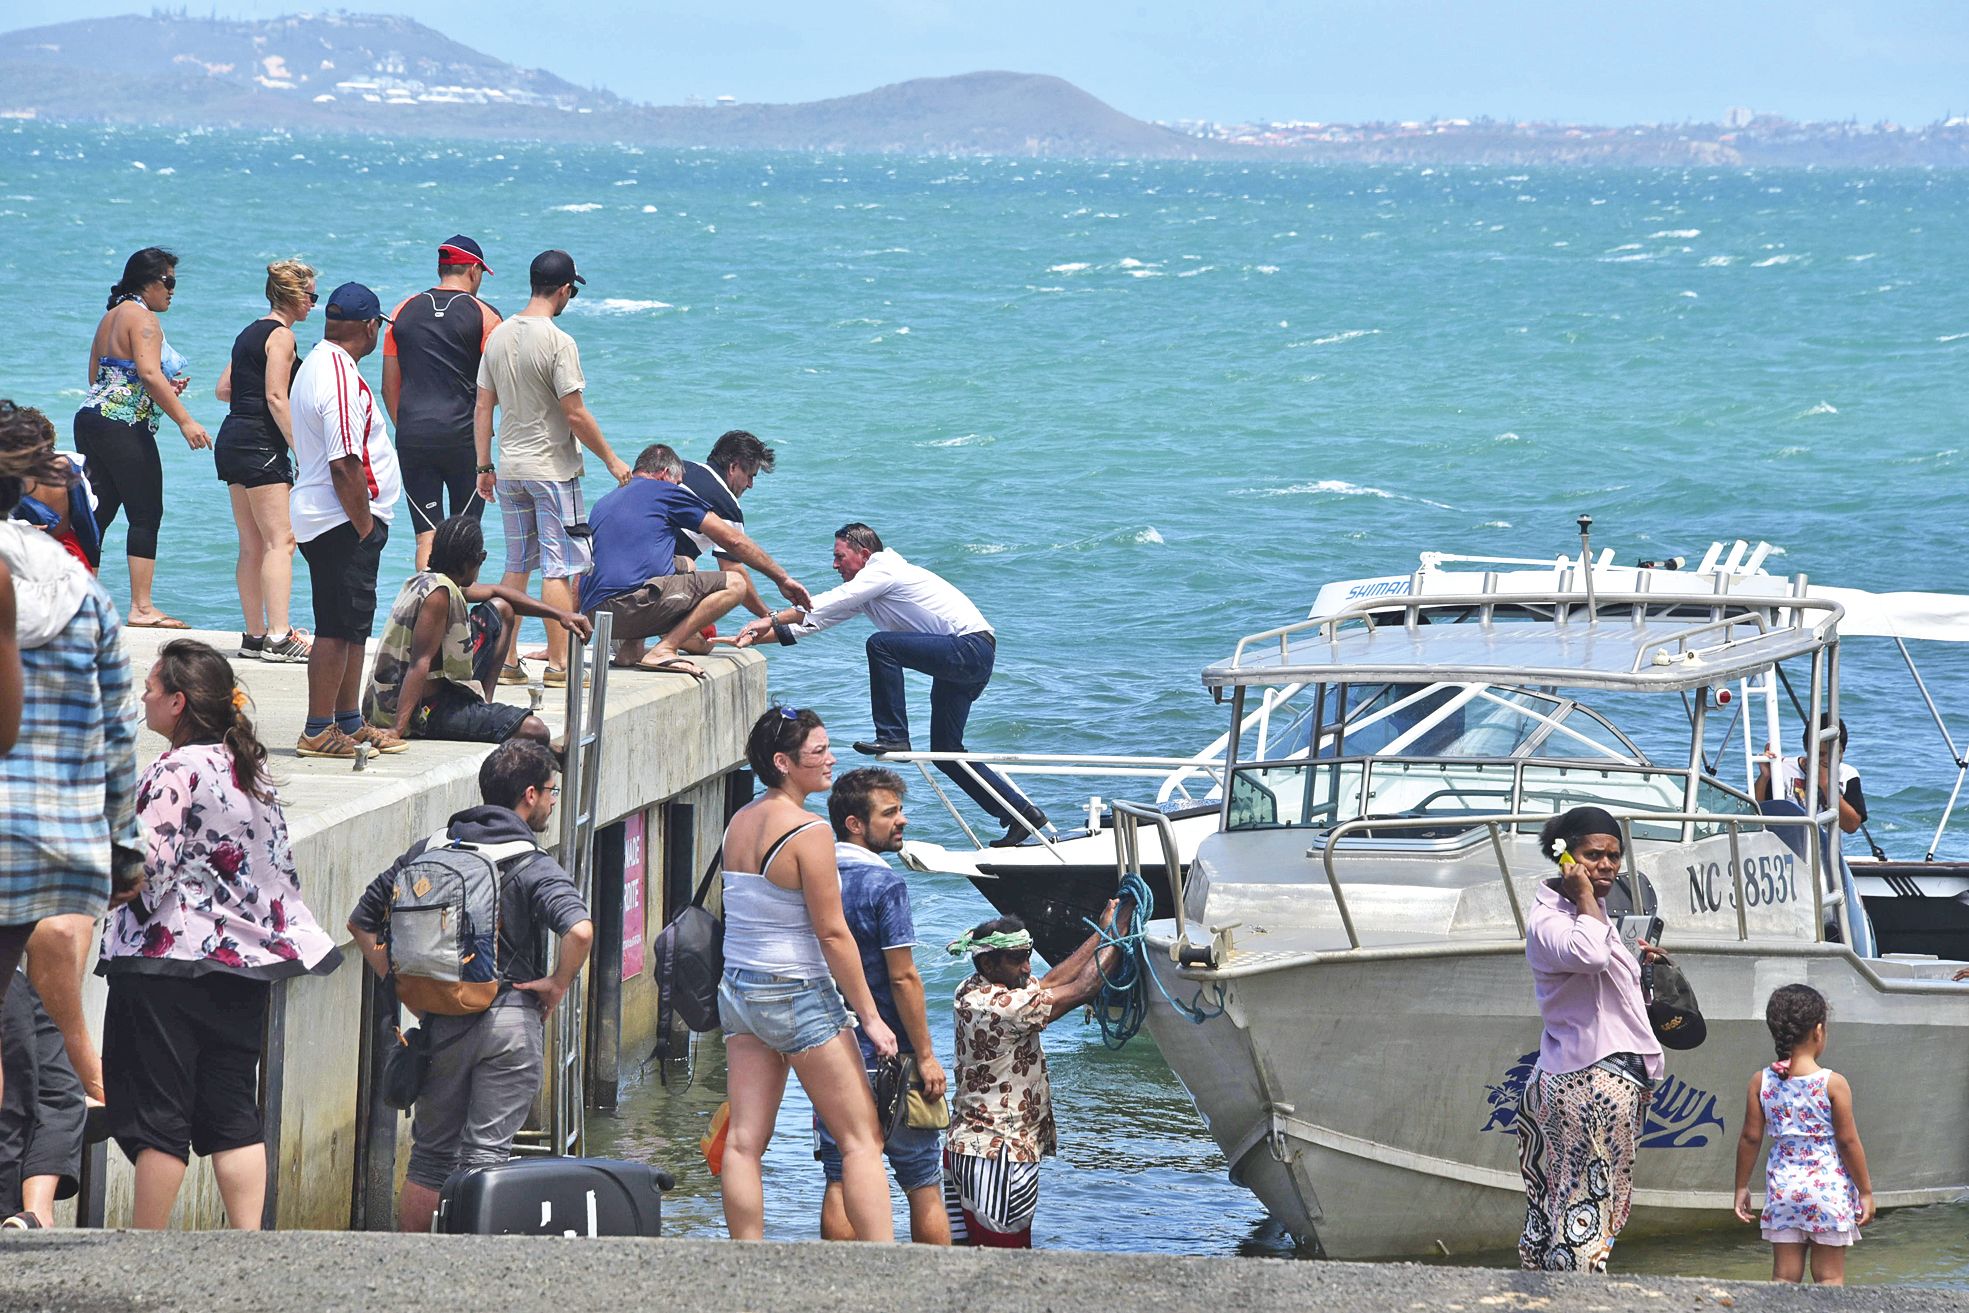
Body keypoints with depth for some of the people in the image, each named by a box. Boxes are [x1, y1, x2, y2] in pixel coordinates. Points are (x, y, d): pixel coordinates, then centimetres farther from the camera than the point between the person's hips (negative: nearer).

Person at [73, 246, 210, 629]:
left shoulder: (112, 316, 18)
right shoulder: (142, 318, -10)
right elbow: (150, 373, -22)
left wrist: (162, 388, 17)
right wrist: (185, 421, -24)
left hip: (90, 419, 9)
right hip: (123, 426, -9)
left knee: (97, 512, 11)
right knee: (146, 515, -5)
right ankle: (141, 608, -7)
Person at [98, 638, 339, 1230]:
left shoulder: (176, 771, -13)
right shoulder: (251, 768, 12)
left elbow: (148, 863, -19)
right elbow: (275, 864, 16)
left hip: (169, 961, -7)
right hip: (246, 959, 7)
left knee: (158, 1111, -3)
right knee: (233, 1106, 8)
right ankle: (249, 1241, 3)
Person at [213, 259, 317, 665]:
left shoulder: (251, 332, 18)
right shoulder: (281, 335, -8)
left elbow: (223, 389, 20)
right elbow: (276, 398, -16)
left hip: (232, 443, 10)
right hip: (260, 444, -10)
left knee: (253, 546, 11)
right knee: (281, 540, -12)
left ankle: (255, 635, 12)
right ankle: (278, 637, -20)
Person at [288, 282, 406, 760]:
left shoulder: (316, 365, 15)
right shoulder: (342, 379, -19)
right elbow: (345, 465, -23)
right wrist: (365, 525, -16)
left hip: (319, 518, 11)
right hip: (341, 522, -11)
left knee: (350, 625, 17)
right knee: (338, 627, -6)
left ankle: (349, 721, 25)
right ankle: (318, 732, -4)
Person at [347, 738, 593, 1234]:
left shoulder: (427, 854, 6)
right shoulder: (534, 868, -10)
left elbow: (361, 922, 11)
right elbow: (580, 930, -27)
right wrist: (558, 984, -11)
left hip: (440, 1023, 4)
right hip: (510, 1021, -4)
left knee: (430, 1153, 14)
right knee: (485, 1155, 0)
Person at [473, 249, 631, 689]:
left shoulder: (499, 336, 5)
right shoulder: (558, 343, -16)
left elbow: (483, 408, 9)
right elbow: (575, 414, -16)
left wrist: (484, 466, 16)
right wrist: (611, 459, -5)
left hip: (510, 469, 7)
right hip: (552, 468, -7)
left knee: (517, 566, 15)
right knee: (560, 568, -3)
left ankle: (506, 659, 16)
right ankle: (558, 665, -3)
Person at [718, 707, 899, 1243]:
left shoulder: (738, 823, 8)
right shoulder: (807, 832, -16)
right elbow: (832, 933, -16)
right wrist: (870, 1016, -10)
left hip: (737, 990, 8)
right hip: (798, 993, -8)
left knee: (744, 1141, 5)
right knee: (862, 1139, -2)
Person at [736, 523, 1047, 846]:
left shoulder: (884, 571, -10)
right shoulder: (865, 591, 20)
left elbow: (827, 604, -16)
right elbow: (818, 617, 18)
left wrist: (773, 619, -14)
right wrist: (759, 636, 9)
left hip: (973, 647, -11)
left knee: (880, 644, -23)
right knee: (945, 750, 9)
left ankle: (892, 736, -20)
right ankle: (1022, 813, 13)